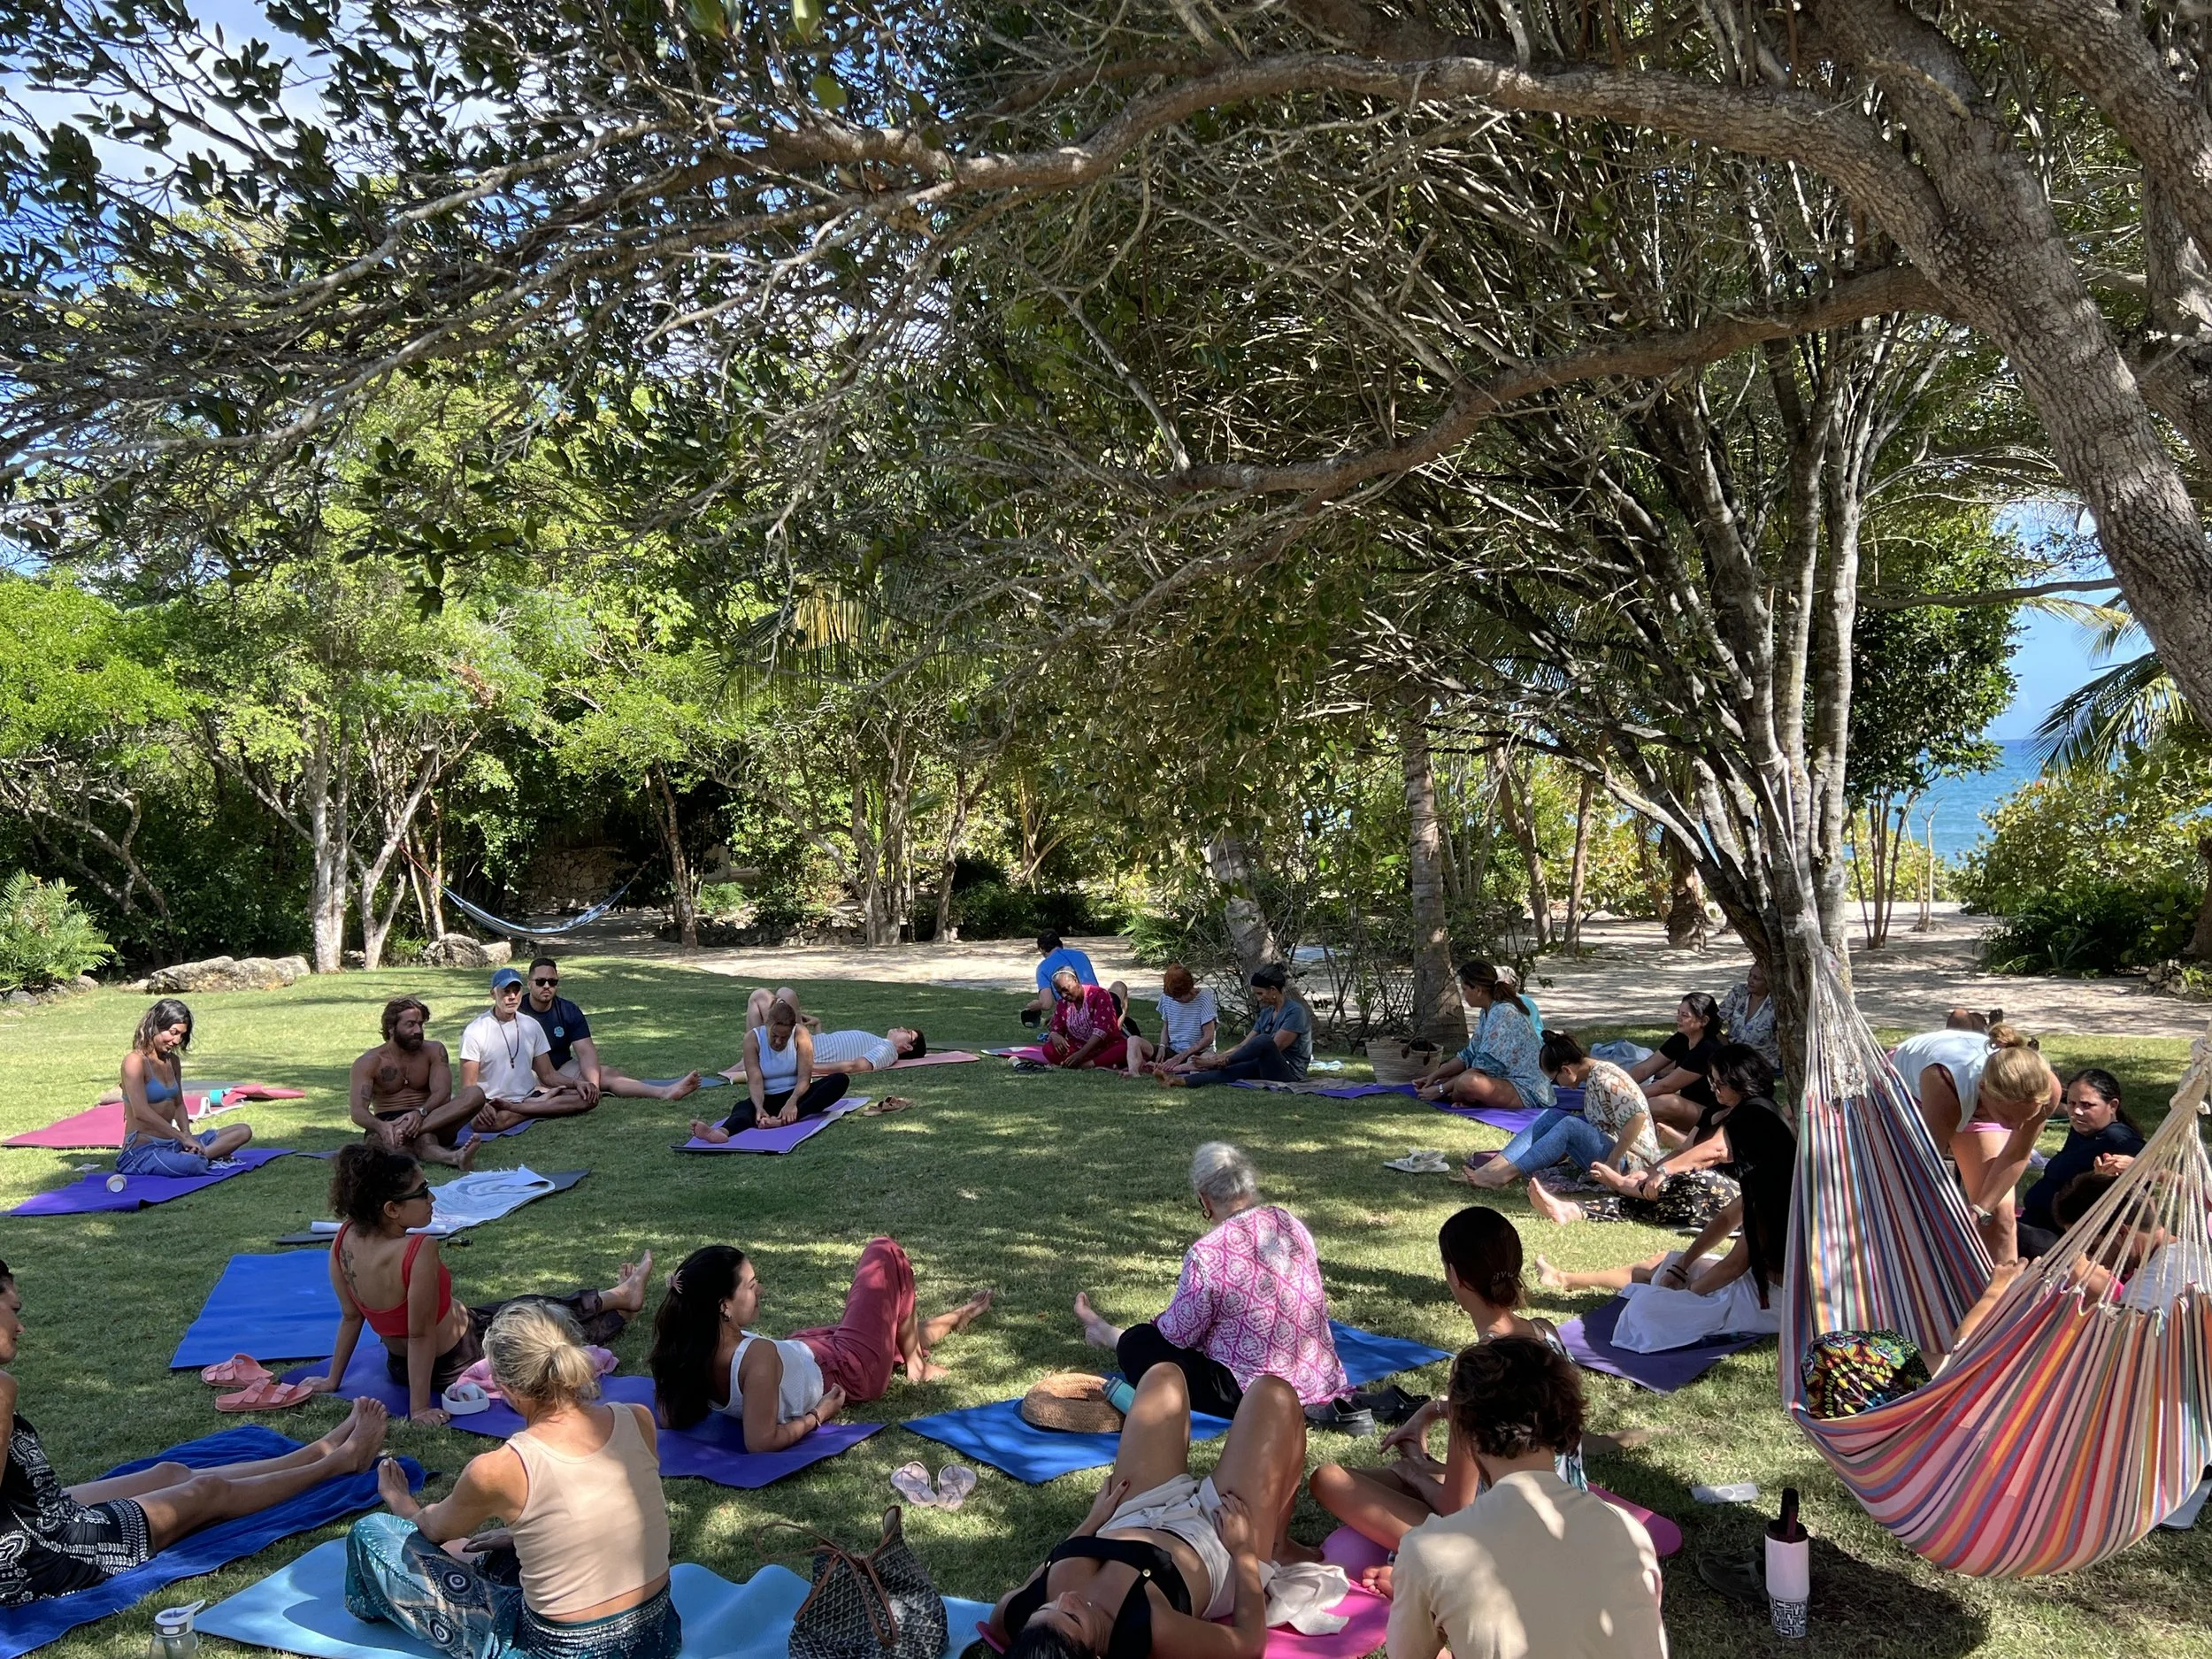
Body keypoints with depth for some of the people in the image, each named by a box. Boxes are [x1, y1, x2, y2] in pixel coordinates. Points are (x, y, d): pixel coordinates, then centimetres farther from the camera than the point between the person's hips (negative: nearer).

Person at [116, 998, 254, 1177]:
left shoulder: (173, 1061, 14)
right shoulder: (135, 1061, -12)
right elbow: (141, 1112, -22)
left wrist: (187, 1136, -1)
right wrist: (183, 1137, -21)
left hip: (172, 1144, 9)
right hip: (142, 1150, -9)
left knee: (243, 1131, -2)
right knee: (192, 1165, -39)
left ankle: (189, 1155, -19)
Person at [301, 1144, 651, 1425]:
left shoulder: (344, 1240, -14)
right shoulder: (419, 1250, -36)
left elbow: (351, 1316, -4)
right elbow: (421, 1333, -29)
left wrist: (332, 1379, 9)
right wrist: (420, 1407, -20)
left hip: (399, 1365, 8)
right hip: (456, 1362, -8)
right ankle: (621, 1297, 46)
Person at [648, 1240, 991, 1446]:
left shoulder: (687, 1351, -24)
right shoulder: (759, 1356, -44)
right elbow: (761, 1442, -42)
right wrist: (817, 1416, -26)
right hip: (850, 1374, -7)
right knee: (885, 1253, 5)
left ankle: (951, 1321, 62)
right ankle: (916, 1363, 28)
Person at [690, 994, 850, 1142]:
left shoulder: (801, 1034, -12)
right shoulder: (753, 1038, -12)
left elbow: (804, 1077, -18)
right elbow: (755, 1080, -21)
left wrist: (792, 1102, -38)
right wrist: (759, 1108, -41)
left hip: (795, 1095, 1)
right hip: (768, 1099, -1)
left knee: (840, 1080, -27)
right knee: (744, 1108, -36)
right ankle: (721, 1131, -74)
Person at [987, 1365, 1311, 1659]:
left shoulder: (1011, 1617, -34)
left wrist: (1093, 1520, 0)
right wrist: (1244, 1548, -12)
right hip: (1217, 1549, -4)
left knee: (1164, 1377, 14)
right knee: (1273, 1392, 2)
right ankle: (1278, 1550, 29)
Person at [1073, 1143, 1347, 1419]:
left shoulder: (1207, 1255, -23)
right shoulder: (1289, 1221, -4)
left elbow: (1179, 1334, -11)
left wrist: (1157, 1324, 14)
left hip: (1252, 1396, -7)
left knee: (1137, 1344, 16)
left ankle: (1108, 1335, 46)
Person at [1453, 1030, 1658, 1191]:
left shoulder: (1604, 1079, -20)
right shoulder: (1591, 1076, 7)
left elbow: (1638, 1116, -30)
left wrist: (1612, 1161, -25)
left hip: (1633, 1160, -9)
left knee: (1569, 1126, -27)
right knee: (1553, 1117, -2)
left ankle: (1504, 1175, -26)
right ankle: (1496, 1164, -16)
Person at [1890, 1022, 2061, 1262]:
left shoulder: (2045, 1088, -33)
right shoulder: (1945, 1084, -47)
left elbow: (2017, 1155, -14)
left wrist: (1978, 1211, -17)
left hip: (1975, 1106, 4)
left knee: (2000, 1216, -6)